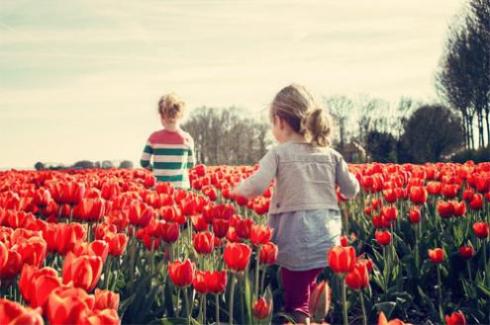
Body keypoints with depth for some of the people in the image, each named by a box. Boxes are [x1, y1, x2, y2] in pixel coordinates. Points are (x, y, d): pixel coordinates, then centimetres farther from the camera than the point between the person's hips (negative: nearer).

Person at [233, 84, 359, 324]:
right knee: (309, 289, 21)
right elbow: (352, 191, 12)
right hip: (327, 240, 4)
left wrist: (238, 189, 4)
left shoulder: (278, 153, -5)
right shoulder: (330, 154, 8)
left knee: (296, 304, 8)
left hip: (297, 241, -4)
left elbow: (256, 187, -17)